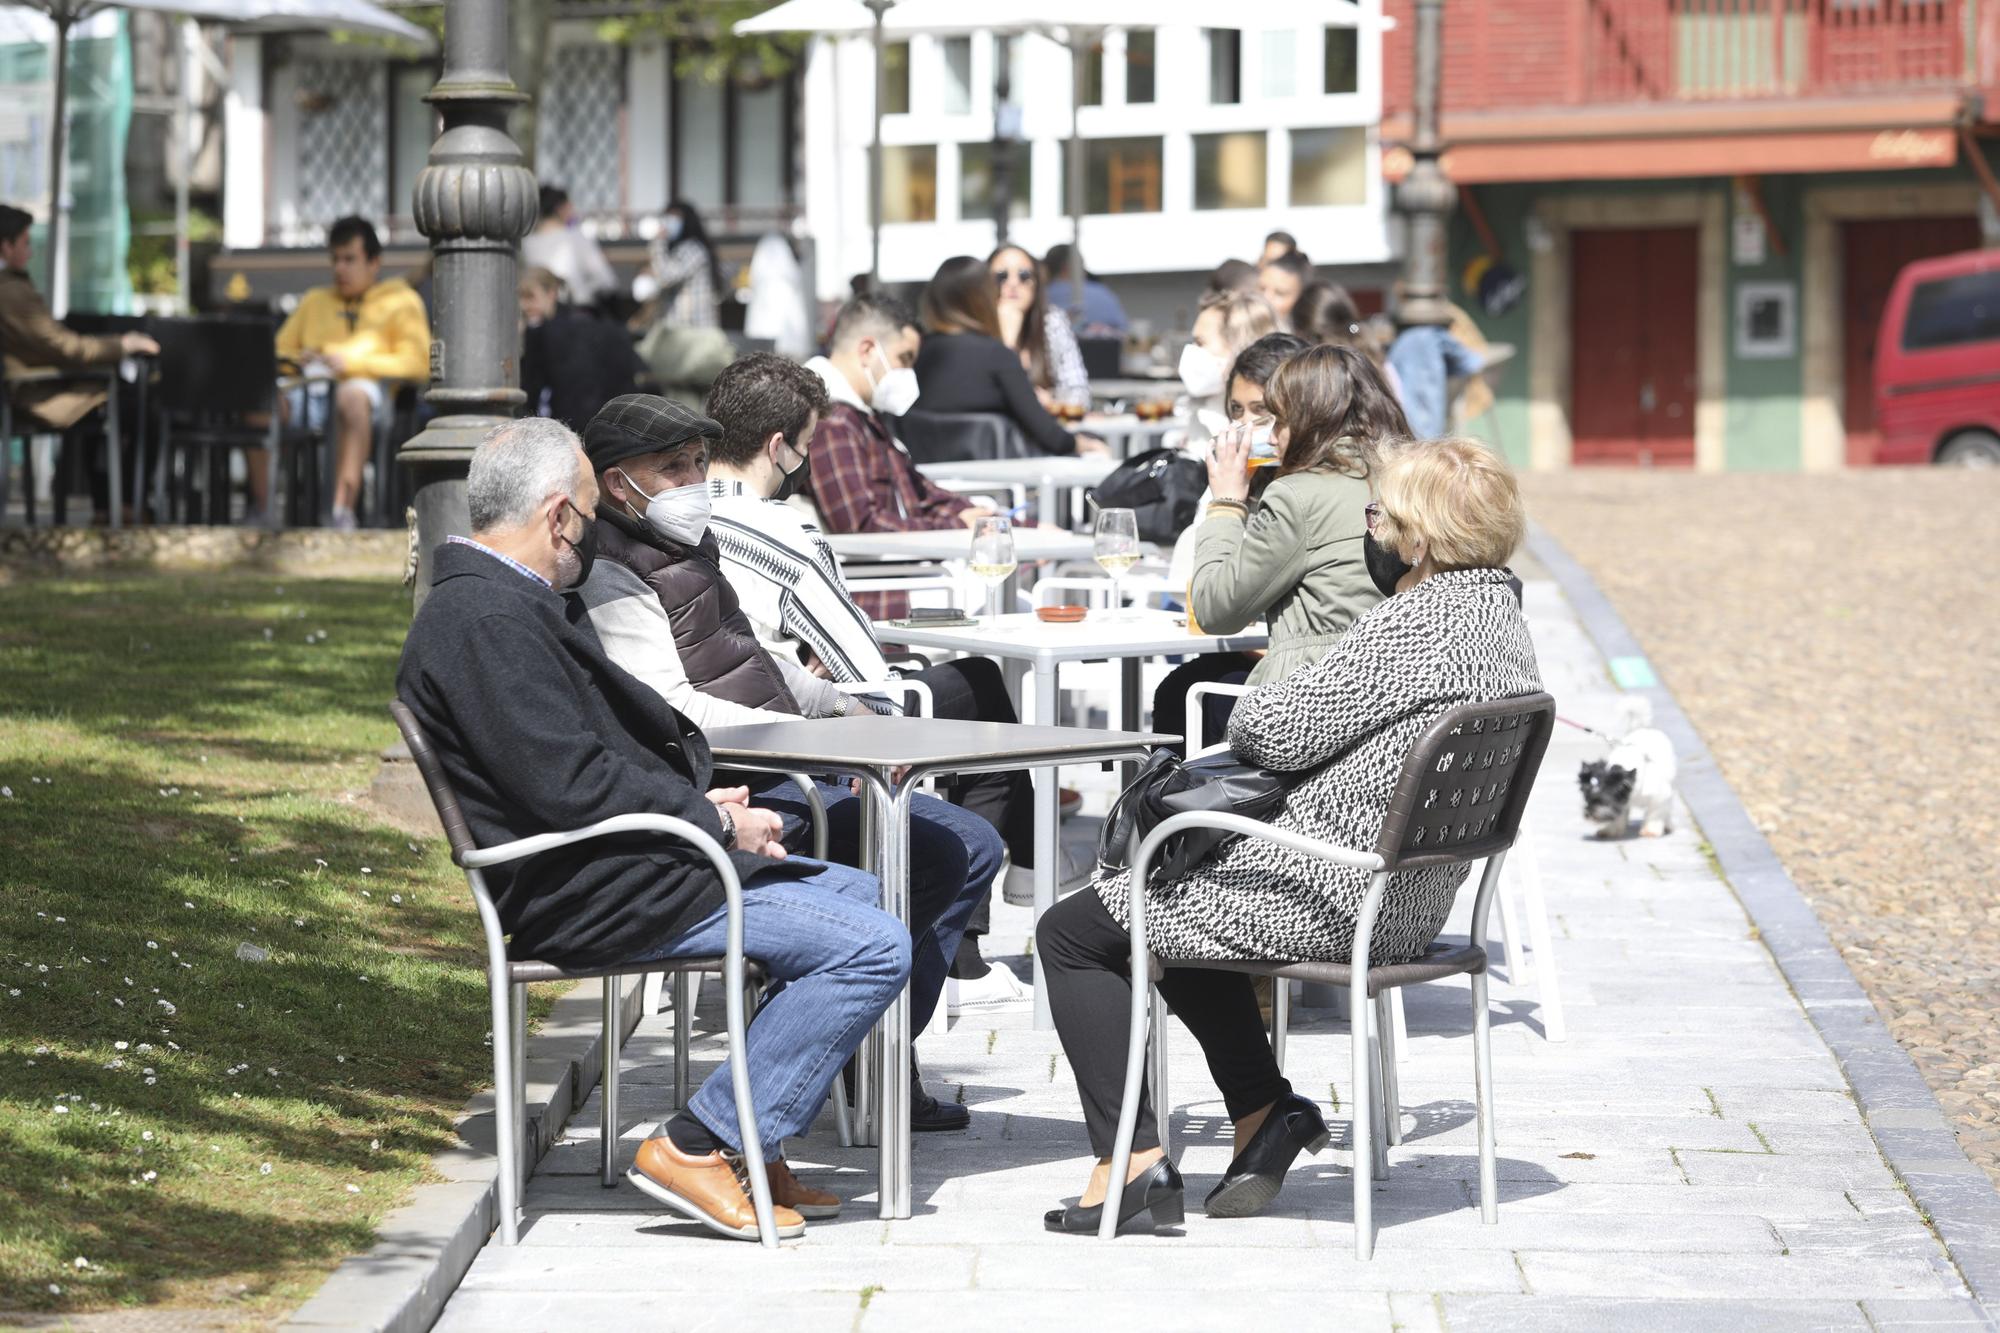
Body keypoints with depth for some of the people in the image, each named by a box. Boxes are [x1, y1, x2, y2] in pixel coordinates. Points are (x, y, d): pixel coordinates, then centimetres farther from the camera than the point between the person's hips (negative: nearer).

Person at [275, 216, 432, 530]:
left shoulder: (401, 302, 19)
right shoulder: (314, 301, 34)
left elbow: (418, 363, 3)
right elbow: (280, 350, 28)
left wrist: (351, 362, -7)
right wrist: (298, 361, 2)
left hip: (370, 389, -3)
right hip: (311, 392, 3)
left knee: (352, 394, -43)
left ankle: (343, 511, -48)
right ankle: (262, 510, -35)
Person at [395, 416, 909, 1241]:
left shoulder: (500, 600, 15)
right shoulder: (487, 618, -20)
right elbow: (570, 785, -24)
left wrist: (698, 800, 5)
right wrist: (716, 821, -13)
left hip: (609, 866, 12)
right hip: (586, 898, -12)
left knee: (857, 893, 21)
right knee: (873, 948, -16)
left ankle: (751, 1142, 16)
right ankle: (700, 1147, -9)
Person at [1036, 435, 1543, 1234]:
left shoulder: (1418, 623, -22)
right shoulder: (1499, 615, 9)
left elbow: (1277, 732, -19)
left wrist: (1246, 715, 3)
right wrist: (1279, 709, 5)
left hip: (1326, 899, -10)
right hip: (1409, 901, 10)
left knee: (1071, 934, 2)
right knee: (1181, 907, 33)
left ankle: (1133, 1158, -4)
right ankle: (1264, 1110, 26)